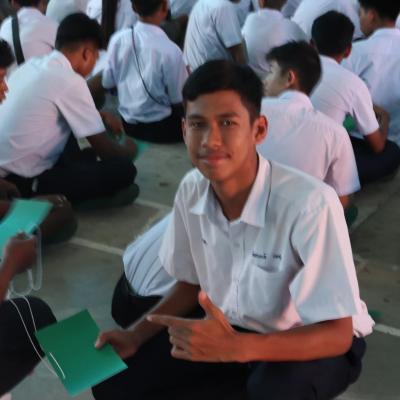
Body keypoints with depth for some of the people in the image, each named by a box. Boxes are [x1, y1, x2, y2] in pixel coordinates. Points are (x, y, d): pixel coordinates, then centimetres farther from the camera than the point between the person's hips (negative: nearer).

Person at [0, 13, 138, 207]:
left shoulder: (32, 65, 7)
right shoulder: (70, 81, -17)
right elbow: (104, 150, -9)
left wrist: (101, 117, 29)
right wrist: (128, 151, 12)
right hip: (24, 184, -9)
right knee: (123, 169, -13)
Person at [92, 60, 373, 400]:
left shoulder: (310, 204, -32)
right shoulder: (191, 191, -13)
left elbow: (337, 334, -27)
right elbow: (192, 284, 5)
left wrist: (236, 347, -40)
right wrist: (136, 335, -9)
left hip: (315, 343, -5)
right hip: (228, 329, 6)